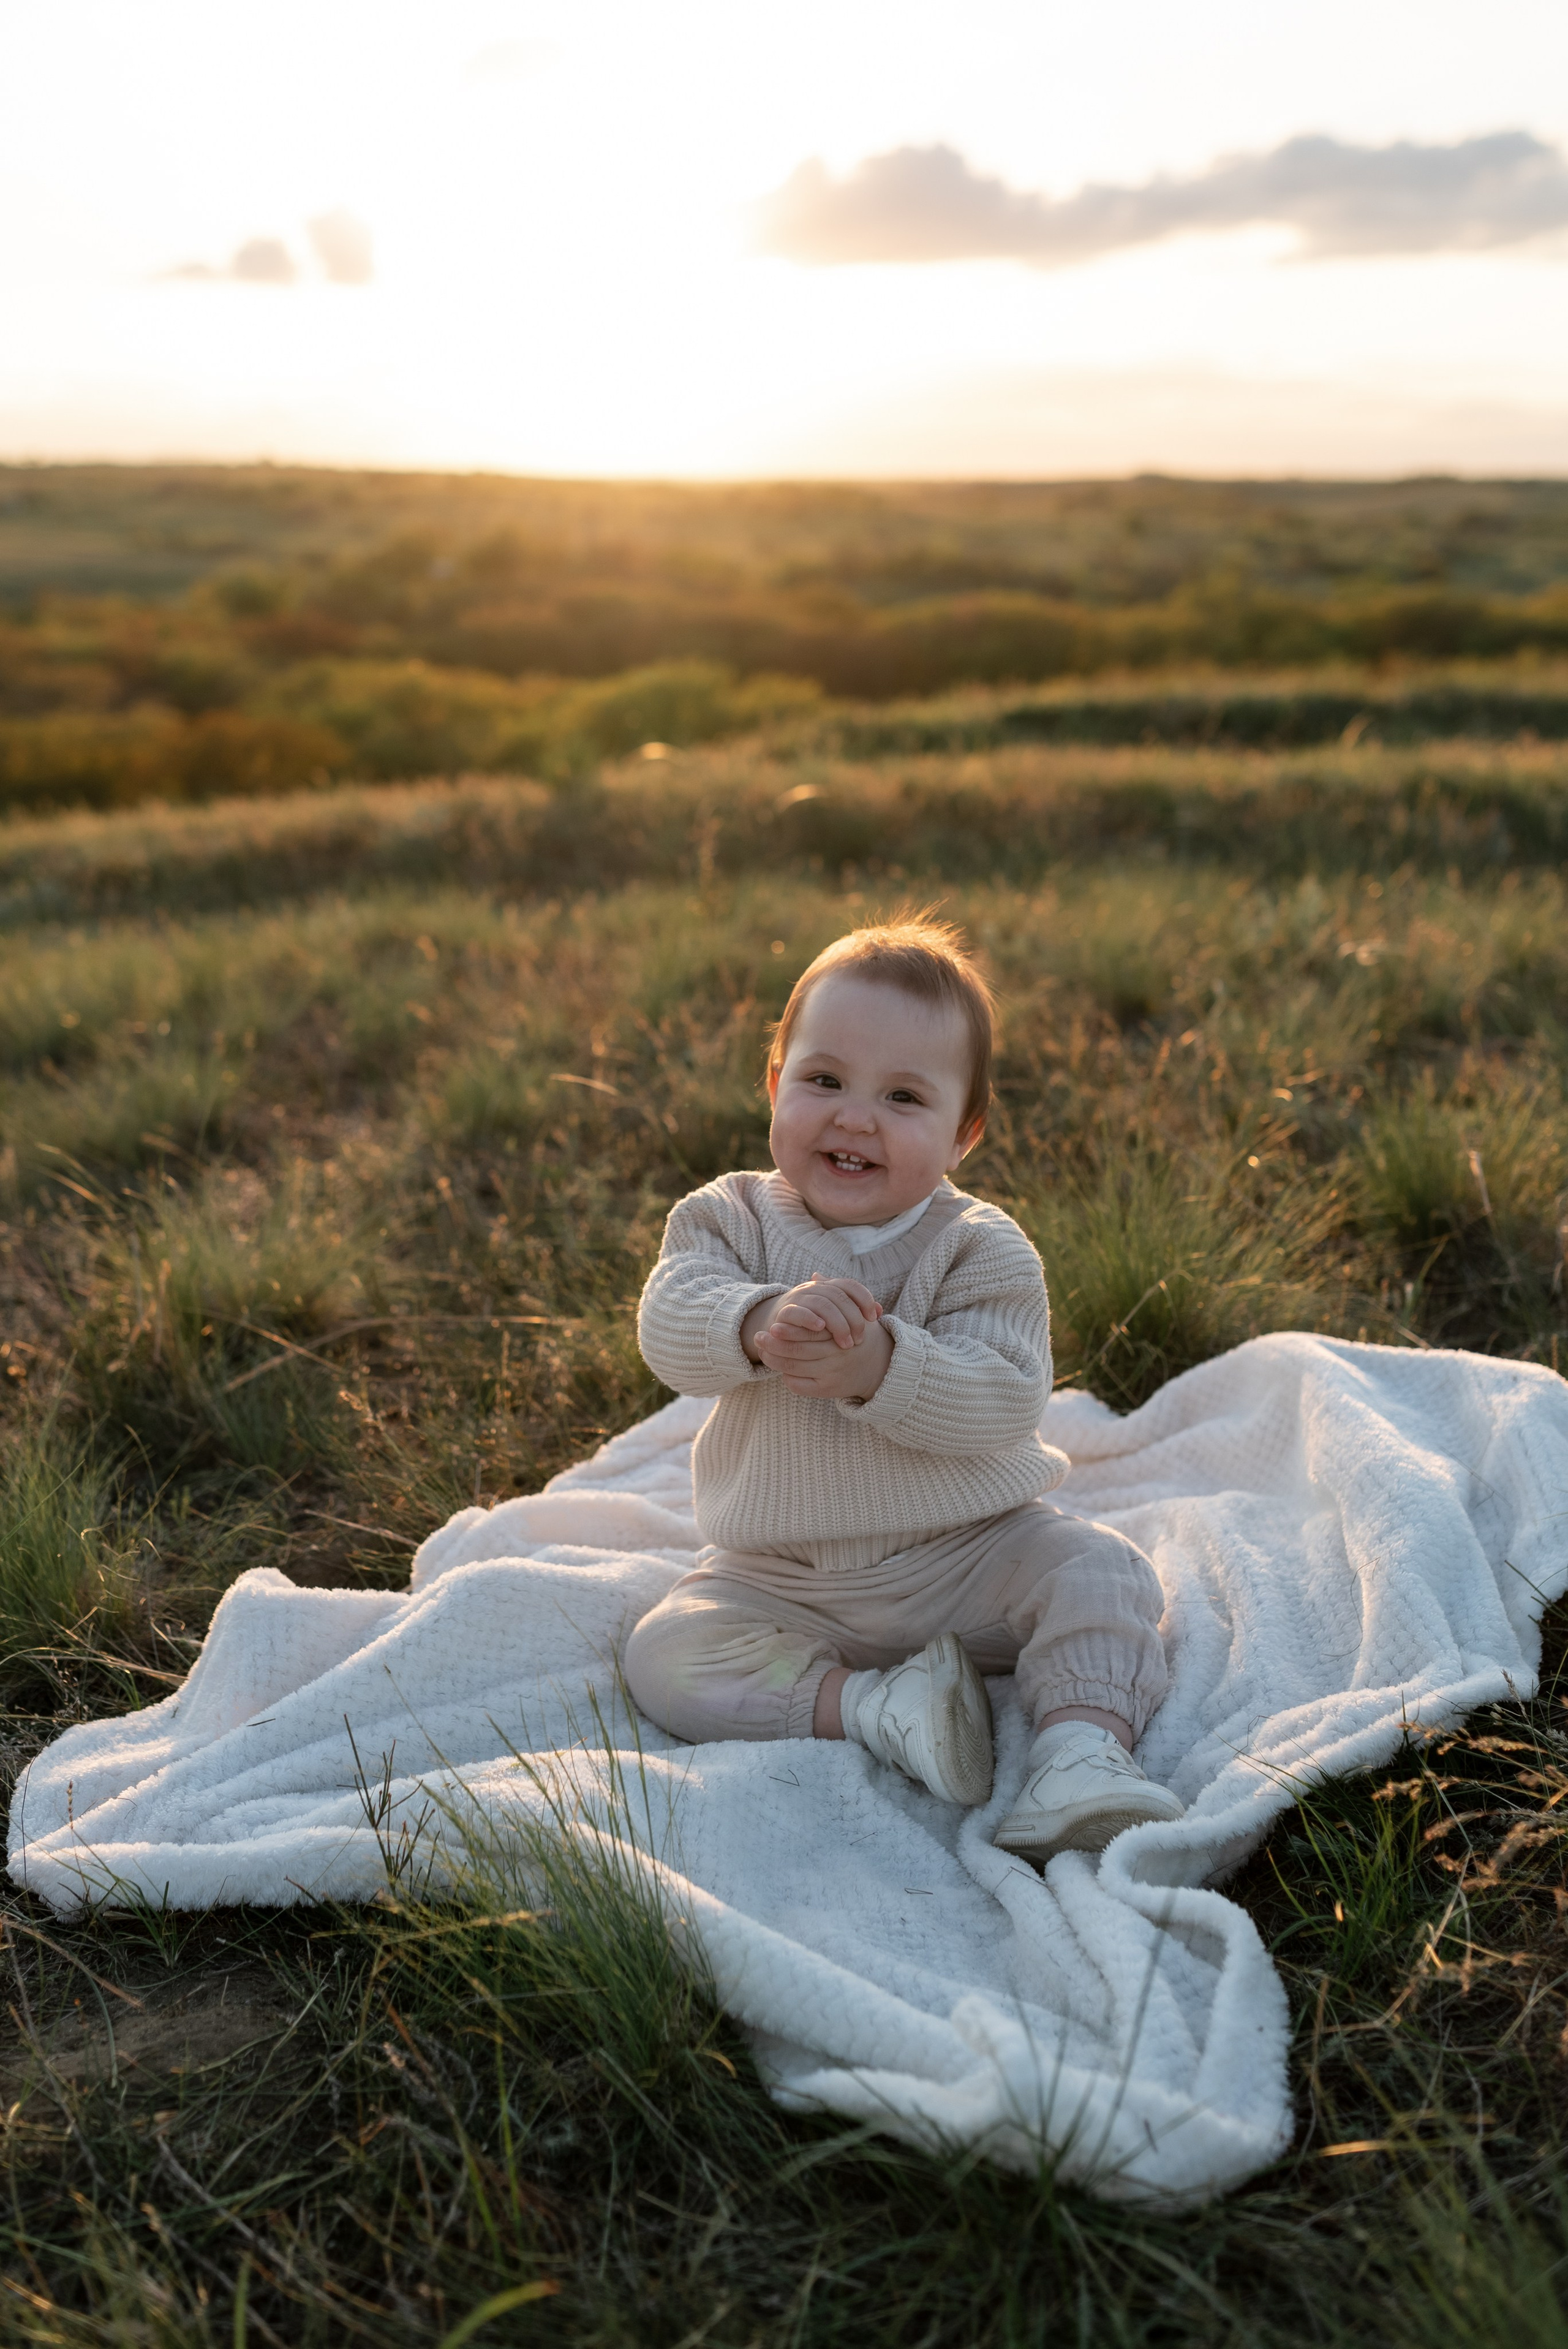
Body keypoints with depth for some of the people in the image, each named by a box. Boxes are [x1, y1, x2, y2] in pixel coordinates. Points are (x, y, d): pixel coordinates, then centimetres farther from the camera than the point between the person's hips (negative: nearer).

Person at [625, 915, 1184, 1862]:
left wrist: (881, 1366, -40)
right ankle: (878, 1705, -19)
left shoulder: (981, 1249, -11)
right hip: (780, 1583, 2)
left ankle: (1082, 1758, -20)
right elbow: (670, 1326, -22)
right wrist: (758, 1325, -44)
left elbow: (1006, 1400, -23)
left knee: (1098, 1571, -21)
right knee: (665, 1657, -17)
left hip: (971, 1554, -1)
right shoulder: (732, 1218, -5)